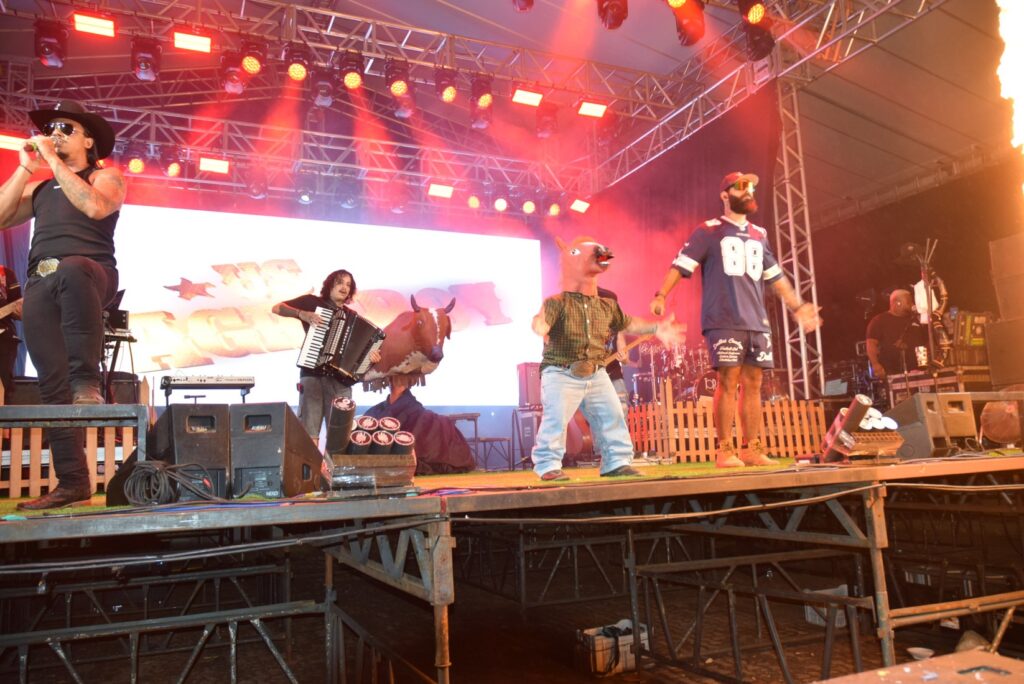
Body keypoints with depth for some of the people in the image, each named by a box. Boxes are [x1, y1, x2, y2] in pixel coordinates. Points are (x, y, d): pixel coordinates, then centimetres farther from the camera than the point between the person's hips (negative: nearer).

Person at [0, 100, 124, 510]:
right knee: (52, 385, -5)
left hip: (89, 273, -5)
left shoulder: (106, 177, 14)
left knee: (71, 269, -44)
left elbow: (94, 206, -9)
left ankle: (87, 382, -36)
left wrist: (52, 161, -2)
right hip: (39, 285, 5)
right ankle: (72, 481, -3)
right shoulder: (40, 188, 30)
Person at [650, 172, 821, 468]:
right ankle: (724, 450, -3)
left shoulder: (759, 235, 20)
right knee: (728, 381, -9)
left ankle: (752, 449, 10)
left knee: (753, 383, 4)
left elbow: (775, 275, 26)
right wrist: (661, 295, -16)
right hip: (723, 321, -5)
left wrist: (797, 306, 25)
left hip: (757, 322, 5)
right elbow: (681, 264, -4)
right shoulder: (708, 231, 4)